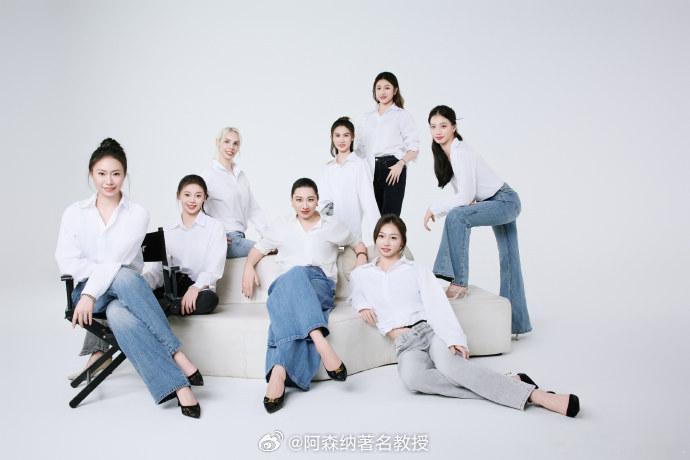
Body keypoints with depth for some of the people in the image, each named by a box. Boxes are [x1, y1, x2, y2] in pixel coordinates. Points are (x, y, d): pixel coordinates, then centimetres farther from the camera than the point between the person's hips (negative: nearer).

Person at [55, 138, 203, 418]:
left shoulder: (137, 214, 1)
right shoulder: (74, 213, 9)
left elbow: (117, 259, -12)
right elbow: (65, 261, -1)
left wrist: (91, 293, -23)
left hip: (124, 291, 0)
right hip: (87, 290, 0)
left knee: (118, 314, -38)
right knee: (125, 278, -37)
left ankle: (177, 384, -35)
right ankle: (177, 356, -38)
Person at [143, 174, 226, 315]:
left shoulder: (215, 227, 7)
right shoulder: (169, 232, 18)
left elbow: (215, 267, -5)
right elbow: (158, 268, 7)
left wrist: (195, 287, -24)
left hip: (200, 289, -1)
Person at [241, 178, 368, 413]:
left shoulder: (333, 226, 22)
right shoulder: (280, 227, 24)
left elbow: (358, 244, 33)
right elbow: (258, 249, 30)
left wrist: (361, 259, 11)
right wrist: (249, 267, 9)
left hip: (321, 286, -1)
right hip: (286, 285, 1)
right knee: (296, 275, -41)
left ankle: (279, 371, -54)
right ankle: (322, 344, -59)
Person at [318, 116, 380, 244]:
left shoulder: (360, 165, -3)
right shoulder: (328, 168, 12)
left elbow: (368, 198, -9)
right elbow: (323, 200, 10)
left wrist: (376, 230, -17)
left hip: (352, 227, -4)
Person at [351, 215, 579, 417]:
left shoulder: (416, 270, 9)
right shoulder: (360, 275, 15)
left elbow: (437, 305, -3)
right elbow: (357, 294, 35)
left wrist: (454, 338, -21)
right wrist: (362, 305, 8)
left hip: (431, 329, -1)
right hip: (406, 344, 1)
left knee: (448, 364, -38)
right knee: (411, 377, -37)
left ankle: (534, 394, -39)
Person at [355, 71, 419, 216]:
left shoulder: (402, 115, 5)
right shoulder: (368, 117, 19)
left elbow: (414, 148, -2)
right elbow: (360, 147, 18)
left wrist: (400, 164, -18)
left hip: (392, 168, -4)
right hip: (370, 169, 4)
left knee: (390, 216, -11)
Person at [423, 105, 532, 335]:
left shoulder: (460, 152, -23)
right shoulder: (443, 153, 4)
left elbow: (465, 197, -26)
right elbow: (462, 194, 7)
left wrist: (434, 209, -17)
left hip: (505, 201, -9)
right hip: (498, 204, 9)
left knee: (457, 217, -30)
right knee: (509, 263, 13)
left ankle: (459, 283, -23)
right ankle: (517, 323, 22)